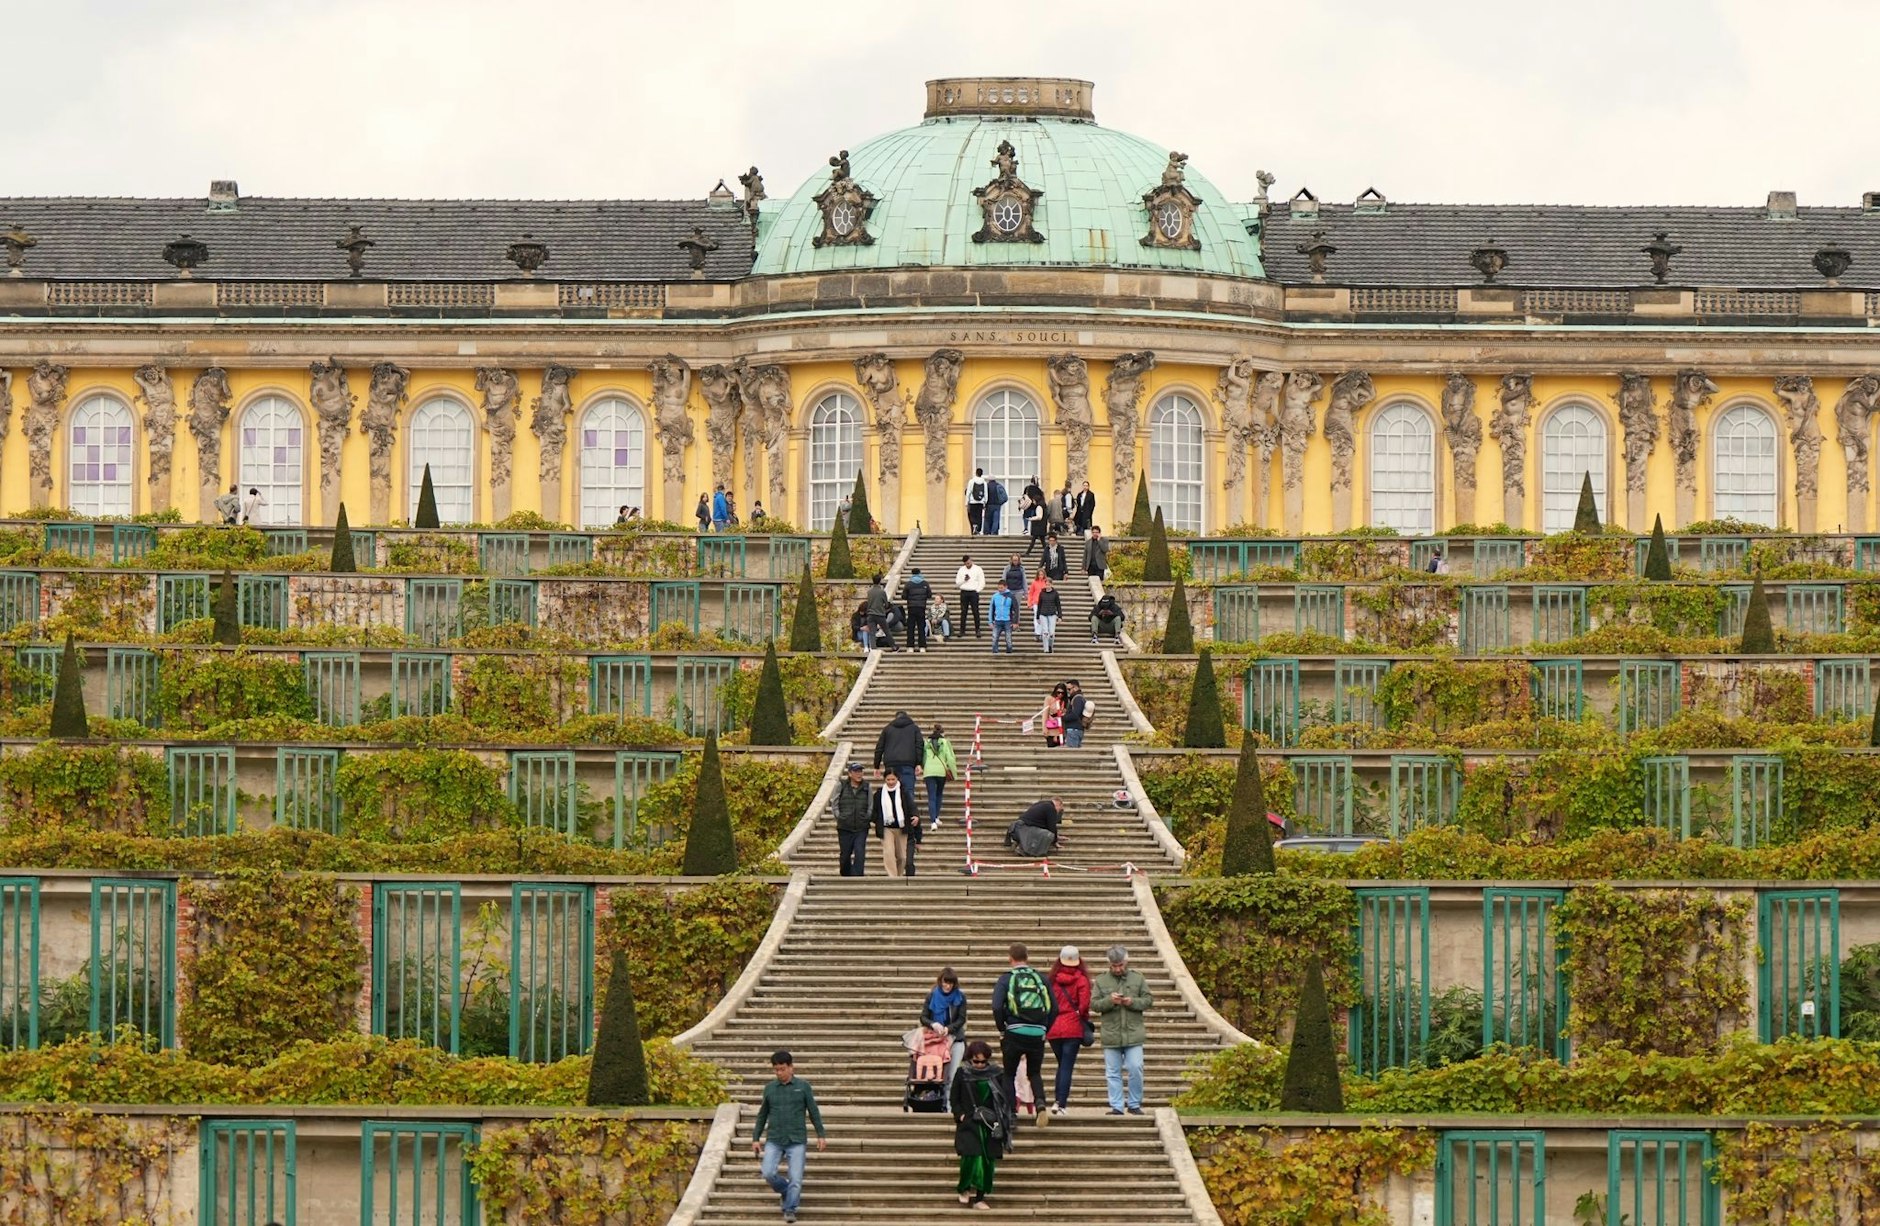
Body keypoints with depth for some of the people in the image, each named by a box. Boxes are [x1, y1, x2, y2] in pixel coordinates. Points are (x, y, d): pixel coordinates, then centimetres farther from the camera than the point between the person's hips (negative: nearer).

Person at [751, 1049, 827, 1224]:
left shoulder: (803, 1087, 2)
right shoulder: (770, 1089, 8)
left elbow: (814, 1112, 5)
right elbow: (762, 1115, 16)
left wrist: (821, 1135, 1)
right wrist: (756, 1138, 13)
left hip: (797, 1141, -2)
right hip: (774, 1141, 2)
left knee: (796, 1178, -9)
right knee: (768, 1173, -13)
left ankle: (790, 1210, 4)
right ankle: (789, 1193, 14)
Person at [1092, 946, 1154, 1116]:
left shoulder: (1138, 978, 6)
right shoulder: (1101, 980, 5)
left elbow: (1148, 1000, 5)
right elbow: (1094, 1004, 1)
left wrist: (1133, 1002, -14)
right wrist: (1109, 1000, -17)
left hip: (1133, 1034, -1)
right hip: (1111, 1036, 1)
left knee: (1136, 1070, -5)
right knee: (1113, 1073, 4)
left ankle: (1134, 1105, 9)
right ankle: (1116, 1107, 10)